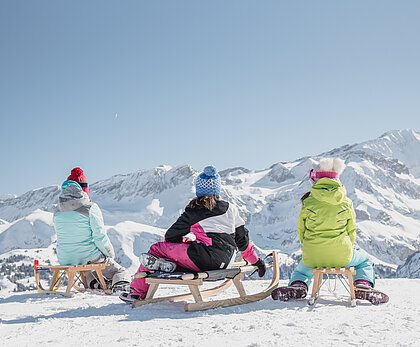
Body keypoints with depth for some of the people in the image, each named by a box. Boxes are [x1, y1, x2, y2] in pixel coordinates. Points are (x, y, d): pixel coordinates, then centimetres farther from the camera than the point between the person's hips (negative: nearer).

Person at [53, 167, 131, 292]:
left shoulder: (57, 211, 1)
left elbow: (62, 236, 11)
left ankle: (93, 283, 10)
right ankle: (119, 286, -18)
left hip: (65, 261, 6)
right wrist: (110, 253, 3)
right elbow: (100, 237, -15)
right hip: (89, 258, -5)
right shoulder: (90, 208, -15)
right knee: (122, 273, 12)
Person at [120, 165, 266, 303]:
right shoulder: (230, 208, 12)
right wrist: (256, 261, 31)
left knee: (157, 248, 8)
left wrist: (184, 240, 31)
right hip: (224, 263, 6)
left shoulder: (193, 212, 0)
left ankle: (138, 292, 1)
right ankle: (168, 262, -7)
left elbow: (170, 236, 8)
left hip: (204, 260, -6)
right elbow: (242, 238, 18)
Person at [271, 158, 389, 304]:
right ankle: (363, 286, 3)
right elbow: (351, 231, 8)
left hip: (313, 256, 1)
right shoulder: (346, 203, 0)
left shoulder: (308, 203, -4)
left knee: (303, 267, 36)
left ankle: (298, 285, 5)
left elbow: (301, 231, 4)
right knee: (365, 261, 30)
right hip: (341, 256, 0)